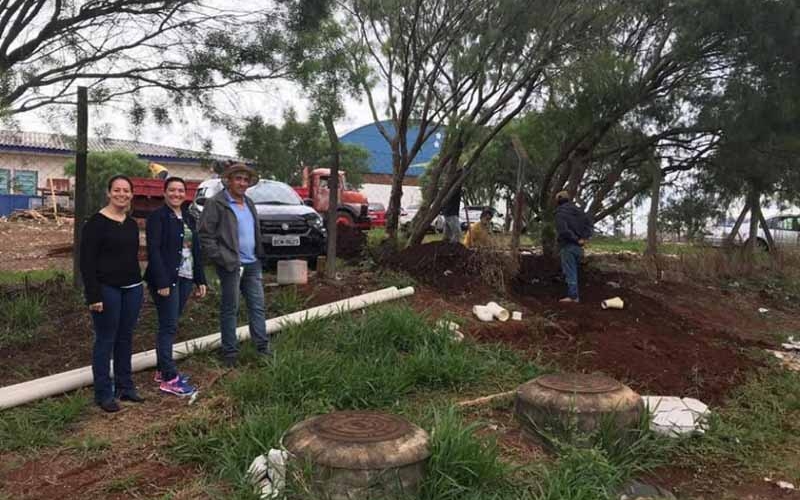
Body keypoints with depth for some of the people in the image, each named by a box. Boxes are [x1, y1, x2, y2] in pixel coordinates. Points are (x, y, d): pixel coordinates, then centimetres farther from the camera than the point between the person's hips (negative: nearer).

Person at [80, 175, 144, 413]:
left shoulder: (132, 224, 11)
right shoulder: (96, 223, -9)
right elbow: (87, 261, -12)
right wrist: (94, 295, -17)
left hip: (132, 288, 6)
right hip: (107, 289, -6)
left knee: (126, 338, 13)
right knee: (106, 340, 2)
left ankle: (125, 387, 24)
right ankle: (103, 394, 13)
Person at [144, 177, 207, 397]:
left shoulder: (188, 218, 15)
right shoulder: (157, 217, -7)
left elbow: (195, 250, 17)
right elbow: (153, 251, -14)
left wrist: (200, 279, 13)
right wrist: (161, 282, -20)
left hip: (185, 278, 7)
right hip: (166, 279, -7)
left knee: (170, 325, 13)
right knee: (169, 327, -6)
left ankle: (162, 370, 23)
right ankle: (169, 378, -2)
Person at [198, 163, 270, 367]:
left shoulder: (249, 203, 15)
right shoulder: (216, 203, -8)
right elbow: (205, 235, -11)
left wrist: (260, 255, 9)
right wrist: (223, 259, -15)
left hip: (252, 264, 7)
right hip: (231, 265, -7)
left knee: (257, 306, 9)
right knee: (230, 309, 3)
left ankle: (263, 348, 17)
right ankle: (230, 353, 13)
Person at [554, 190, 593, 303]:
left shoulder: (560, 212, -11)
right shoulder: (577, 210, 11)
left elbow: (563, 230, -24)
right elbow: (588, 222, 5)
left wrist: (576, 239, -13)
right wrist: (585, 237, -2)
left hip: (568, 246, -7)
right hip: (578, 247, 7)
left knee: (569, 272, -2)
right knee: (574, 271, 18)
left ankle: (573, 296, -1)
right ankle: (574, 295, 23)